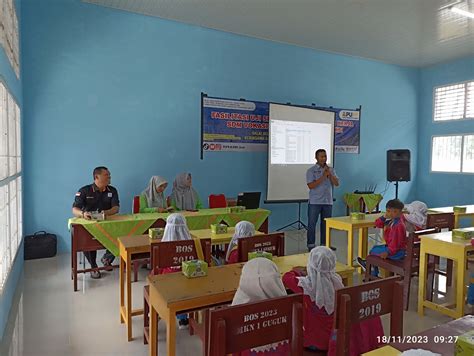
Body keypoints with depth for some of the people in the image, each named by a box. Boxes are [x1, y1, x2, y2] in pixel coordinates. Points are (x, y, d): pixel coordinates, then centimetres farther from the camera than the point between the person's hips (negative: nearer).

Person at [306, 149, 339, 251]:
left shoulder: (331, 170, 8)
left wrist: (330, 174, -15)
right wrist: (323, 176, -19)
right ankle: (311, 245, 9)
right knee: (312, 224, 1)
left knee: (326, 223, 10)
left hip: (328, 201, 4)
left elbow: (337, 183, 0)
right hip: (315, 202, -4)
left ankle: (324, 244, 21)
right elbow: (311, 185, -15)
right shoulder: (311, 170, -5)